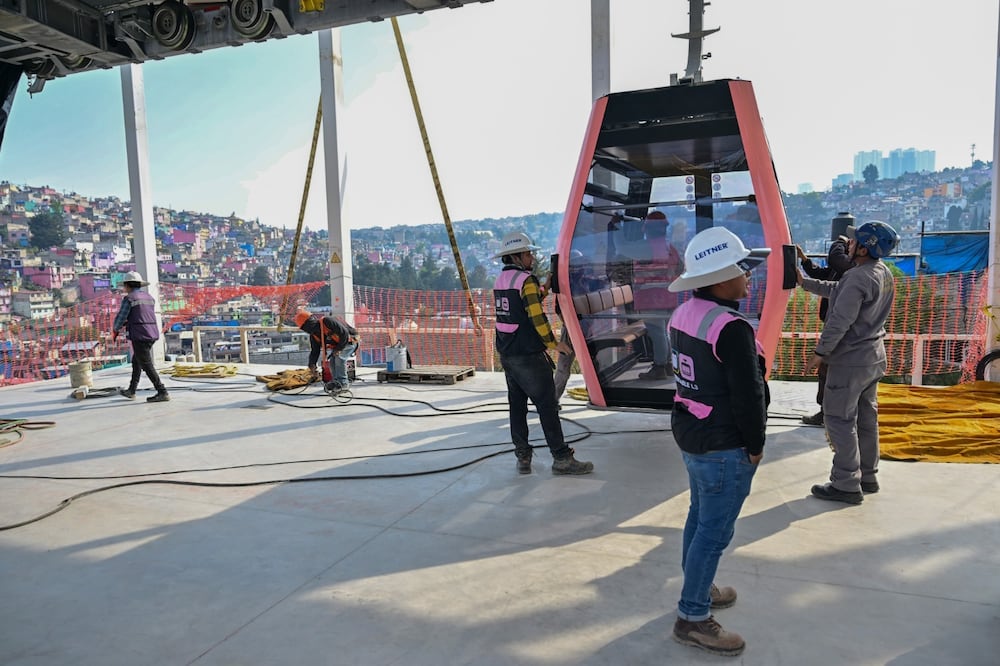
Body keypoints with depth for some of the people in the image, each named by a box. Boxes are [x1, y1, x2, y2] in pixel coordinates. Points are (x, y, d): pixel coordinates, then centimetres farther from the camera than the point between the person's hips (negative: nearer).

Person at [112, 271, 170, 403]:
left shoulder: (129, 299, -7)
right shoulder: (149, 298, 15)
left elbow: (121, 318, -6)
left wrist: (115, 329, 15)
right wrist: (126, 324, 29)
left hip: (139, 336, -8)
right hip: (152, 334, 8)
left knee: (147, 366, -5)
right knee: (136, 362, 22)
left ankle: (162, 393, -10)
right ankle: (131, 391, 33)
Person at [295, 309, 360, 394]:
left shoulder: (327, 321, -30)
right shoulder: (313, 335, -2)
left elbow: (344, 333, -31)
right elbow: (314, 350, 3)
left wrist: (339, 348, -23)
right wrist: (312, 363, -14)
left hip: (349, 340, -9)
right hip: (337, 345, 9)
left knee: (339, 358, -23)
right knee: (332, 361, -3)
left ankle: (343, 383, -18)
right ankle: (336, 383, 7)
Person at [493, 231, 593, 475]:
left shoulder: (500, 280, 10)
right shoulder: (526, 280, -14)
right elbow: (537, 317, -17)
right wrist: (554, 343, -6)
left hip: (506, 354, 8)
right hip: (529, 355, -8)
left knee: (517, 405, 12)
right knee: (547, 405, -1)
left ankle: (523, 458, 18)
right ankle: (562, 458, 6)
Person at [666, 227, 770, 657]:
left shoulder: (682, 314, 2)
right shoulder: (731, 329, -25)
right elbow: (749, 395, -21)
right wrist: (755, 445, -6)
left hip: (689, 433, 9)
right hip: (724, 447, -9)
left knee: (700, 515, 23)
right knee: (715, 531, 4)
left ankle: (698, 588, 40)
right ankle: (692, 618, 17)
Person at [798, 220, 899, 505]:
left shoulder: (858, 278, -23)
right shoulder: (884, 273, 8)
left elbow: (839, 321, -24)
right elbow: (837, 290, 18)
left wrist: (820, 352, -14)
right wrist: (804, 282, 21)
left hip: (850, 360, -10)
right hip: (873, 356, 10)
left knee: (839, 420, -1)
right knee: (866, 419, 17)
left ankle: (846, 485, 4)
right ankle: (867, 477, 27)